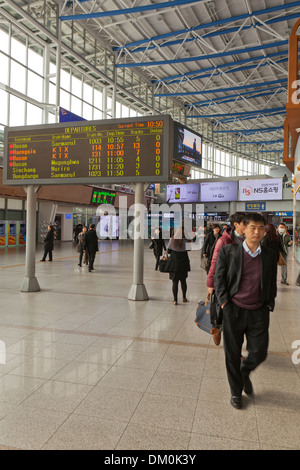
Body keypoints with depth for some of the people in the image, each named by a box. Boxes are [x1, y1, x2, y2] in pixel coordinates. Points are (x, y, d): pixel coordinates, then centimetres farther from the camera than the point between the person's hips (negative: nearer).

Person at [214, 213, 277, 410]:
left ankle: (245, 372, 40)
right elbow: (219, 278, -1)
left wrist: (269, 305, 4)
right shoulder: (228, 251, -3)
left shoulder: (270, 255, 4)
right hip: (234, 310, -2)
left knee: (259, 352, 4)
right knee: (233, 354, 9)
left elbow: (272, 284, 12)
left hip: (258, 312, 2)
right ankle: (236, 392, 33)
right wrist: (225, 303, -7)